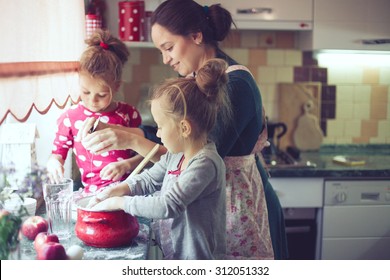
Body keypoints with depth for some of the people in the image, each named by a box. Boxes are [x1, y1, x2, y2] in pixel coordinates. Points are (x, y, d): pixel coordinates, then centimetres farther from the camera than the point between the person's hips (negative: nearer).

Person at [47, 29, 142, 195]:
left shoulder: (129, 114, 7)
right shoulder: (70, 118, 9)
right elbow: (58, 151, 19)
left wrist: (126, 165, -7)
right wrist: (54, 162, -4)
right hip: (93, 192, 1)